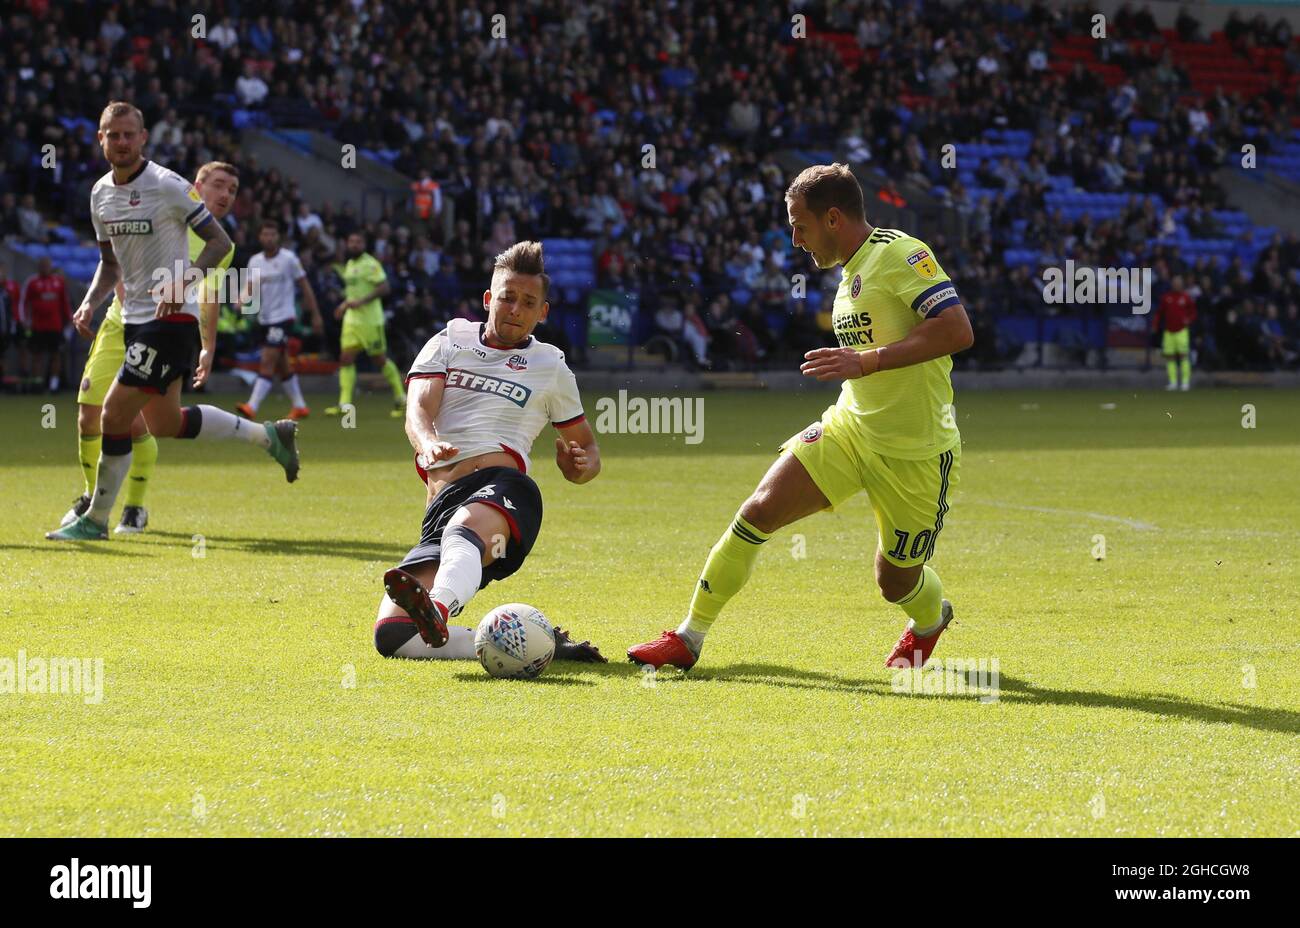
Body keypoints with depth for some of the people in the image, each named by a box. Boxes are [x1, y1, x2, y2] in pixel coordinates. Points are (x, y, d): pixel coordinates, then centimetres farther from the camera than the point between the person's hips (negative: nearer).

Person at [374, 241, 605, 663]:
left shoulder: (551, 367, 24)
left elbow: (586, 446, 32)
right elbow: (417, 411, 5)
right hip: (444, 502, 3)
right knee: (391, 634, -21)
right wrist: (429, 442, -22)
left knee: (467, 524, -44)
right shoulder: (448, 344, 23)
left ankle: (438, 606, -74)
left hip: (504, 488, -3)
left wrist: (581, 465, 4)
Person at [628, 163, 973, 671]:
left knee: (895, 580, 5)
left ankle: (930, 619, 43)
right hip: (850, 426, 7)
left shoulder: (900, 254, -17)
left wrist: (865, 362, -31)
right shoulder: (852, 270, 11)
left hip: (916, 452, -7)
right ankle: (690, 637, -1)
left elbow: (957, 330, -28)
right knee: (760, 509, -9)